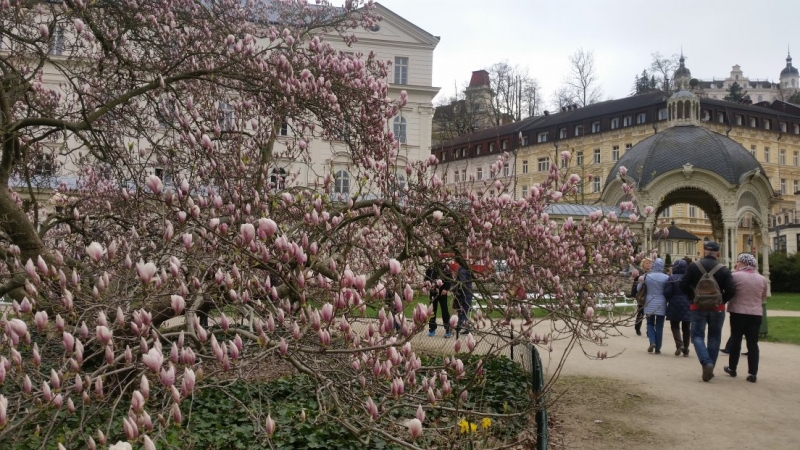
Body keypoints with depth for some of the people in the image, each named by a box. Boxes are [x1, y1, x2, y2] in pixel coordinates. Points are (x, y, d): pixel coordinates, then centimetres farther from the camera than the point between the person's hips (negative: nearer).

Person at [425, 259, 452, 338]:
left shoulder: (445, 268, -7)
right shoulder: (431, 268, 4)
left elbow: (450, 279, -7)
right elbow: (426, 277, 14)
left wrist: (446, 289, -15)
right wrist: (427, 282, -8)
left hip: (442, 292, -4)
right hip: (433, 292, 4)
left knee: (444, 311, -2)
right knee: (432, 310, 9)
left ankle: (448, 330, 2)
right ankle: (432, 329, 18)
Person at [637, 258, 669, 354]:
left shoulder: (647, 276, -5)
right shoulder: (666, 278, -8)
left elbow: (638, 289, 2)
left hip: (649, 304, 1)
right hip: (661, 305, 0)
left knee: (650, 323, 17)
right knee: (659, 326, 7)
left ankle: (652, 342, -5)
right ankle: (658, 348, 10)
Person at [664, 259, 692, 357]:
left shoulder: (672, 278, -10)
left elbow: (667, 292, -13)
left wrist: (667, 300, 5)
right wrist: (690, 301, 14)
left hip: (675, 305, -3)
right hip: (687, 306, 3)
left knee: (675, 326, 8)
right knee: (686, 328, 12)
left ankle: (679, 344, -14)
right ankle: (686, 349, 14)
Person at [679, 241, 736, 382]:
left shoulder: (693, 266, -4)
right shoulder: (723, 269, -5)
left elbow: (683, 285, -7)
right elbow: (731, 291, -11)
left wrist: (693, 298, 6)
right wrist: (721, 301, 5)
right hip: (717, 308, 1)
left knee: (697, 335, 4)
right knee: (714, 337, 13)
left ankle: (706, 363, -19)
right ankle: (710, 368, 15)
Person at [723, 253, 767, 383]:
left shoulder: (735, 276, -9)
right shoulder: (762, 279, 4)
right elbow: (763, 298, 15)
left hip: (738, 313, -2)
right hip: (755, 314, 2)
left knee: (735, 341, 11)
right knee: (752, 343, 5)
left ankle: (732, 368, 21)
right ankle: (752, 373, 1)